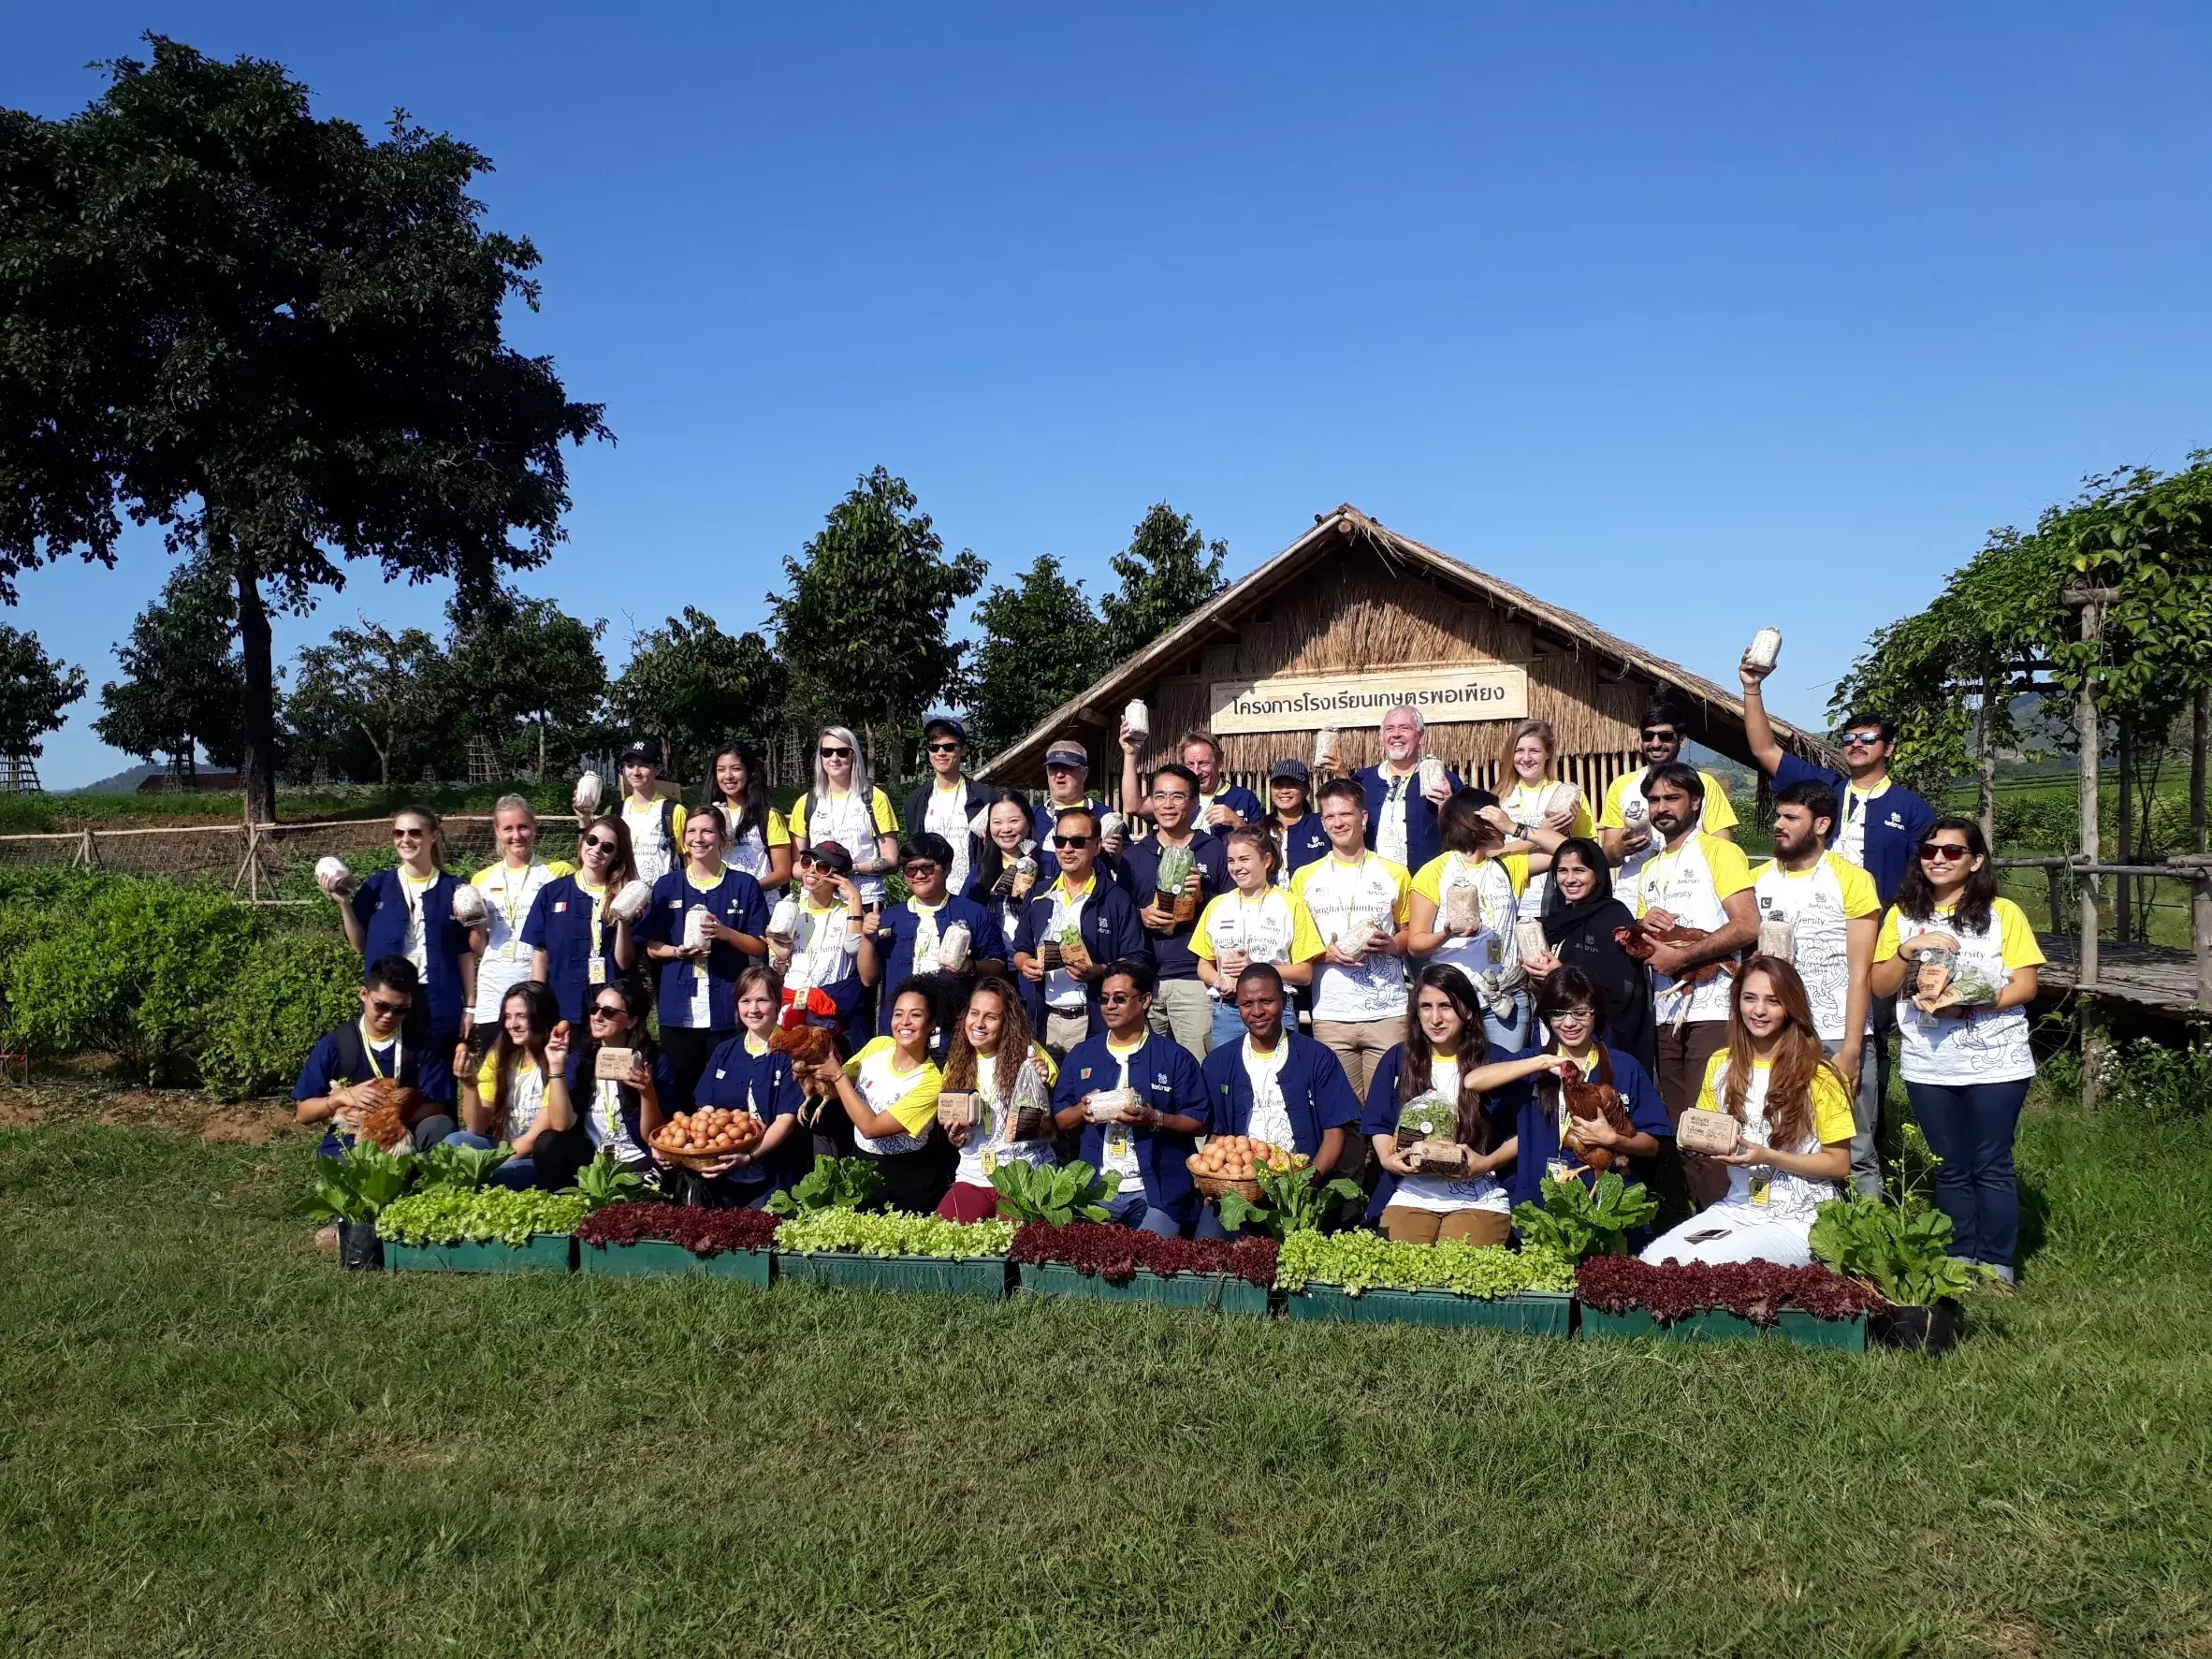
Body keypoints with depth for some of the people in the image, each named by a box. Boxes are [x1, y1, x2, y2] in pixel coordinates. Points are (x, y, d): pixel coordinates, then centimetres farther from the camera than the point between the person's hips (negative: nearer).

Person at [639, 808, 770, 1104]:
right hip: (678, 1010, 2)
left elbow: (761, 947, 2)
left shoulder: (744, 885, 3)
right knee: (682, 1092, 6)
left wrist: (725, 933, -14)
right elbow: (651, 948, 10)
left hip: (727, 1010, -2)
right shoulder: (666, 886, 9)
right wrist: (678, 951, -11)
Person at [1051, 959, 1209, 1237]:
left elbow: (1201, 1123, 0)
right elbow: (1060, 1120, 14)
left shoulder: (1175, 1057, 4)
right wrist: (1082, 1111, -7)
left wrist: (1155, 1119, -15)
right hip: (1094, 1190, 3)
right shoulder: (1081, 1055, 14)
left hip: (1157, 1192, -2)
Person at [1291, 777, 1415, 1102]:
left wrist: (1391, 945, -8)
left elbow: (1410, 932, 14)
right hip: (1331, 1014, 1)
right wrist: (1326, 953, -9)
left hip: (1388, 1012, 0)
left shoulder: (1395, 874, 8)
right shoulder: (1305, 878, 8)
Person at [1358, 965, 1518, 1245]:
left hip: (1480, 1199, -1)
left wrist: (1487, 1163, -12)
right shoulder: (1397, 1060, 11)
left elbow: (1521, 1132, 5)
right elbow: (1380, 1125, 15)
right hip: (1410, 1196, 2)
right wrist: (1387, 1158, -6)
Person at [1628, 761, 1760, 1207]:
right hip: (1665, 1013, 7)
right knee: (1674, 1126, 7)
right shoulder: (1649, 869, 22)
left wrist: (1682, 956, -12)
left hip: (1712, 1009, -7)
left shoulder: (1719, 851, 0)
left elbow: (1748, 927, -13)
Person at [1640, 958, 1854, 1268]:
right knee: (1652, 1260, -22)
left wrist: (1767, 1157, -17)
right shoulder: (1721, 1065, 9)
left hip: (1798, 1221, -4)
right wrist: (1704, 1152, -5)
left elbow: (1839, 1165, -3)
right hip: (1735, 1209, 4)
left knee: (1699, 1265, -29)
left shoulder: (1816, 1076, -5)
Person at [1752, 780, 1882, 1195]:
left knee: (1857, 1155, 0)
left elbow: (1860, 973, -4)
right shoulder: (1757, 881, 11)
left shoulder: (1852, 879, -1)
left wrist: (1850, 1049, -10)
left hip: (1840, 1039, -3)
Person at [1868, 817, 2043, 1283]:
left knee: (1991, 1166, 3)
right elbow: (1880, 986, 4)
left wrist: (1968, 1005, -19)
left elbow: (2026, 984, -5)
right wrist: (1908, 949, -13)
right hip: (1928, 1065, 3)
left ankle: (1997, 1269, 12)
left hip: (1995, 1062, -2)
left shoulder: (2003, 913, 0)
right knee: (1952, 1167, 11)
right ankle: (1960, 1264, 20)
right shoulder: (1903, 914, 8)